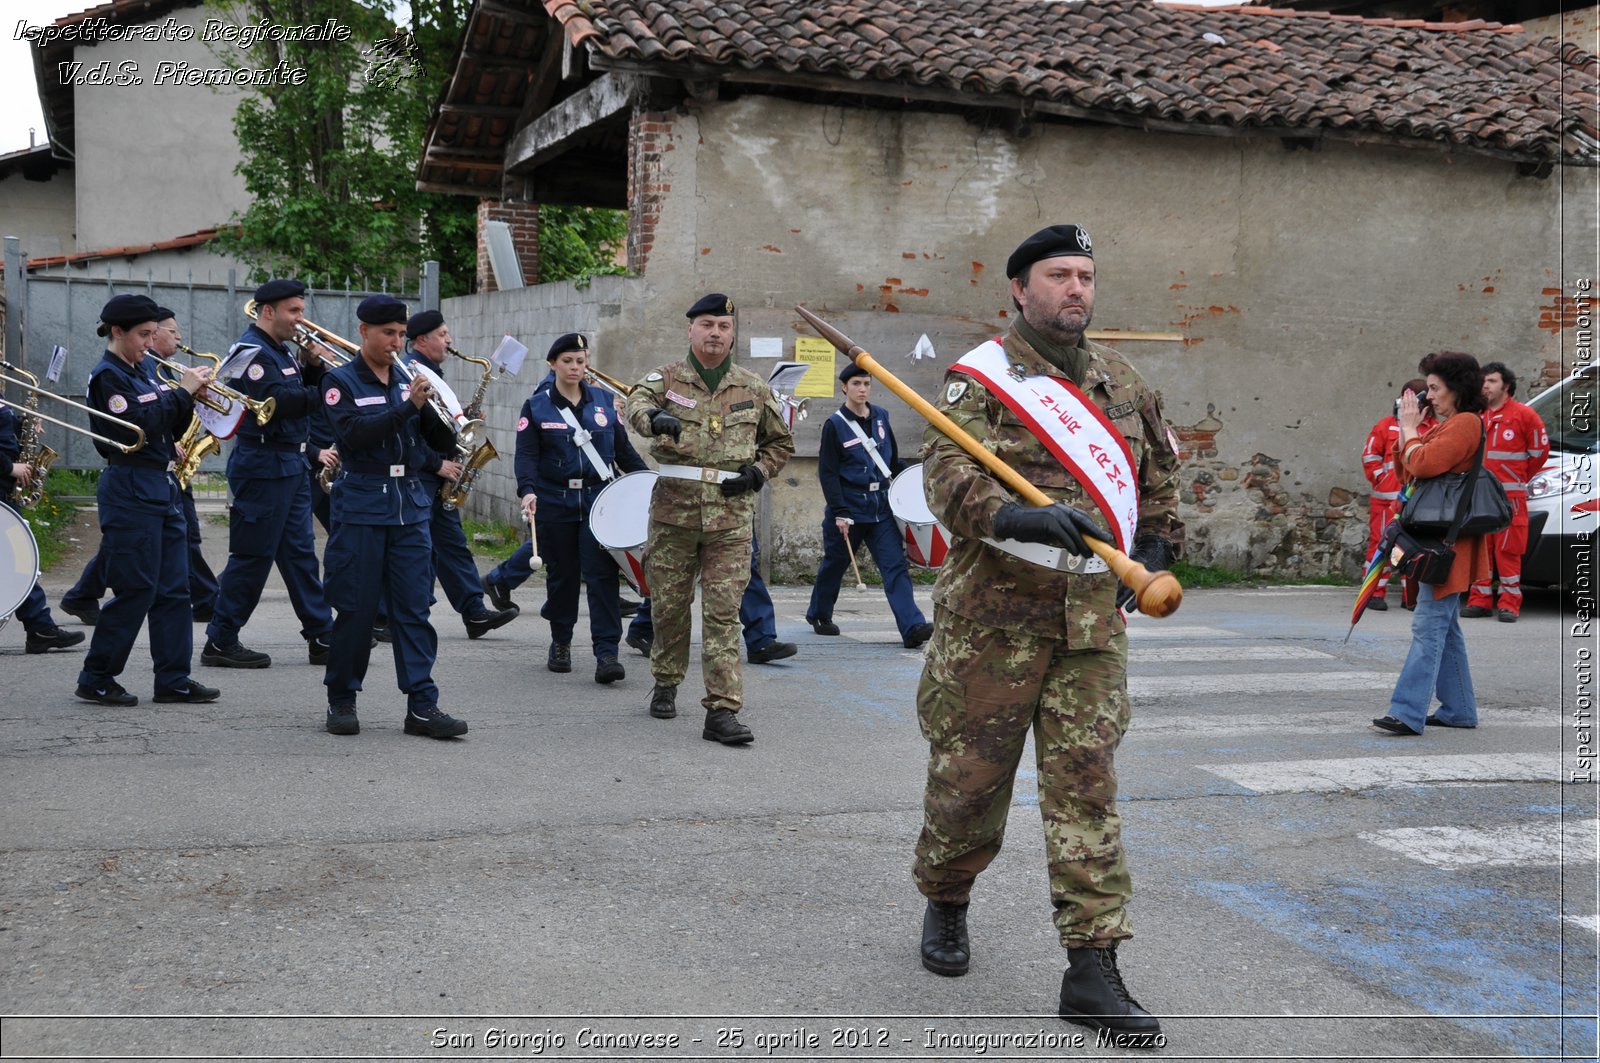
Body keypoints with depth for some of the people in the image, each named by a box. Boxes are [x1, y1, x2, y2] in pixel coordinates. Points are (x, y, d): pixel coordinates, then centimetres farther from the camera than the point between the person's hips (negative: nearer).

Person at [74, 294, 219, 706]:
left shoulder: (139, 374, 17)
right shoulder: (106, 376, -9)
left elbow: (167, 426, 16)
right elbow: (139, 426, -21)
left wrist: (191, 395, 0)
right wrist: (182, 391, -17)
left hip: (161, 487, 9)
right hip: (131, 490, -9)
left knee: (173, 588, 7)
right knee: (135, 590, -6)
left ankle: (173, 678, 10)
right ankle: (96, 679, 5)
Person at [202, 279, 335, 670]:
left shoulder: (280, 351, 16)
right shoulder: (252, 351, -13)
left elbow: (301, 392, 17)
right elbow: (279, 401, -26)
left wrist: (314, 366, 1)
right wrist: (328, 390, -22)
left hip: (291, 465, 10)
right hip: (263, 466, -10)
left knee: (300, 553, 10)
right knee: (253, 556, -4)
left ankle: (322, 637, 13)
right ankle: (221, 642, 5)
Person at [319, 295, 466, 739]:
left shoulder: (410, 380, 13)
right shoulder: (341, 381, 0)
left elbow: (440, 443, 11)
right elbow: (355, 435, -17)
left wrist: (443, 420, -11)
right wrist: (408, 406, -23)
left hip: (411, 503, 4)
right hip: (361, 505, -4)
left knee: (414, 607, 0)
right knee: (356, 608, 2)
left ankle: (422, 705, 0)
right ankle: (341, 700, 15)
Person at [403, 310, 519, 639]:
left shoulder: (431, 372, 17)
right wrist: (437, 464, -18)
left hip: (437, 476, 10)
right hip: (416, 475, -10)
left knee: (453, 544, 9)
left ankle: (474, 612, 11)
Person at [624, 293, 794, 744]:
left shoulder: (754, 389, 10)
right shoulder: (667, 378, 5)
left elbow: (781, 442, 21)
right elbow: (636, 402, -17)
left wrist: (757, 473, 2)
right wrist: (654, 417, -42)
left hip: (730, 516, 0)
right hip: (673, 508, 0)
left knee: (723, 614, -5)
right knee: (669, 605, 10)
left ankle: (722, 710, -7)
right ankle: (666, 684, 33)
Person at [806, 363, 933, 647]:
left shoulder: (881, 417, 7)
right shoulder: (835, 425, -7)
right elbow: (827, 473, -9)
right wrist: (839, 513, -16)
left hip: (881, 507, 3)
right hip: (849, 508, -3)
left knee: (896, 565, -9)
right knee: (835, 563, 13)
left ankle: (912, 627, -18)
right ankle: (819, 615, 35)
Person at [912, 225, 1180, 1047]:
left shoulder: (1121, 384, 14)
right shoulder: (982, 377, -3)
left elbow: (1160, 477, 28)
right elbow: (948, 472, -19)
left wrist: (1152, 551, 14)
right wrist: (1022, 517, -36)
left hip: (1091, 617, 4)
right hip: (994, 609, -3)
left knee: (1086, 785, 0)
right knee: (969, 775, 7)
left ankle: (1092, 969, 3)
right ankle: (946, 904, 35)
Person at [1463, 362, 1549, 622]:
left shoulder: (1524, 415, -5)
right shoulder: (1478, 416, 12)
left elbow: (1540, 451, 2)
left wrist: (1518, 480, 10)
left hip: (1510, 497, -5)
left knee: (1508, 550, -5)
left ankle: (1509, 604, 0)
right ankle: (1480, 601, 12)